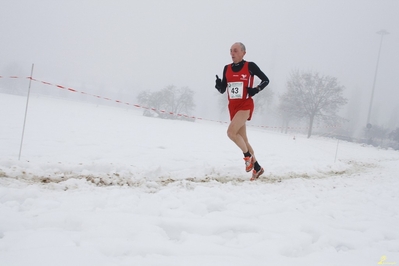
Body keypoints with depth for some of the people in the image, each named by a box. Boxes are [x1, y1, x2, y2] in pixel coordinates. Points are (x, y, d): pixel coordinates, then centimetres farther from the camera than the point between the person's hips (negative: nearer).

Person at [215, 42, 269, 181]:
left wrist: (256, 89, -14)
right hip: (232, 107, 6)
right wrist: (218, 84, -11)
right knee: (243, 139, 10)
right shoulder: (227, 68, 8)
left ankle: (247, 155, 2)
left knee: (231, 132, -23)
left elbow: (266, 80, 3)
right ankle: (257, 167, 24)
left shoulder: (250, 66, -6)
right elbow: (222, 90, 11)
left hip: (245, 105, -6)